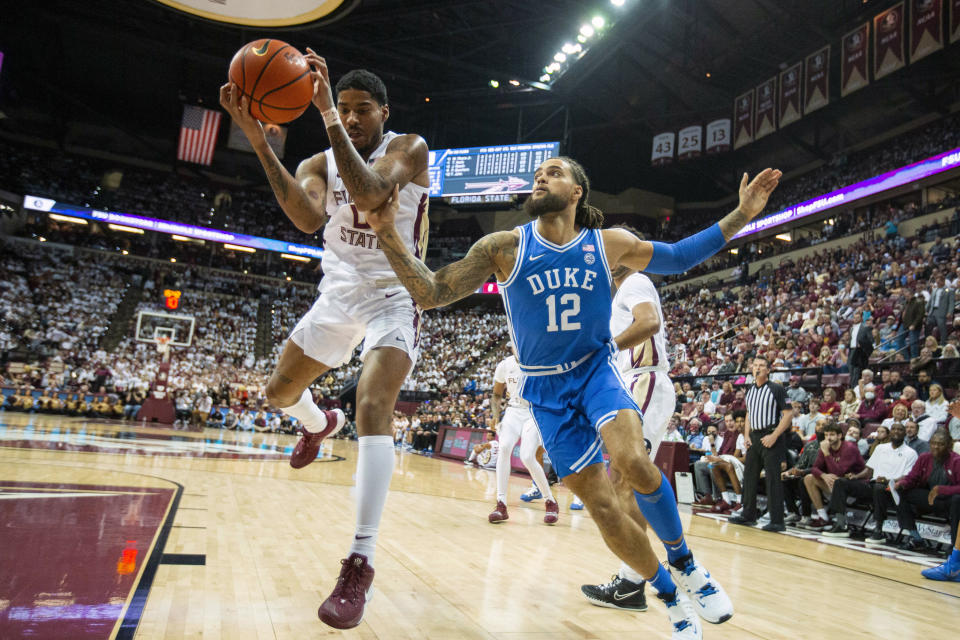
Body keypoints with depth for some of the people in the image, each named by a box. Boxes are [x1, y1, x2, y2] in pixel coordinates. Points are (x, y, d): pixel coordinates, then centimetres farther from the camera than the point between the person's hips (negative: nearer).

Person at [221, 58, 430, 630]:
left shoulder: (409, 149, -9)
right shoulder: (318, 164, 1)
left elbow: (369, 194, -33)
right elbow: (309, 219, -24)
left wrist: (329, 117, -35)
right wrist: (258, 140, -32)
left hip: (394, 296, -5)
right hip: (339, 292, 6)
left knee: (373, 405, -26)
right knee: (280, 391, 14)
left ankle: (362, 562, -24)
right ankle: (322, 424, 52)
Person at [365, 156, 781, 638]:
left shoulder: (609, 244, -5)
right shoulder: (505, 247, -10)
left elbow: (676, 258, 11)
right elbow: (431, 293, -14)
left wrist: (741, 215, 5)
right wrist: (386, 233, -27)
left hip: (597, 368, 0)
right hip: (547, 389, 0)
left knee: (633, 461, -29)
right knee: (602, 507, -1)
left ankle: (684, 562, 1)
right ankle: (672, 599, 24)